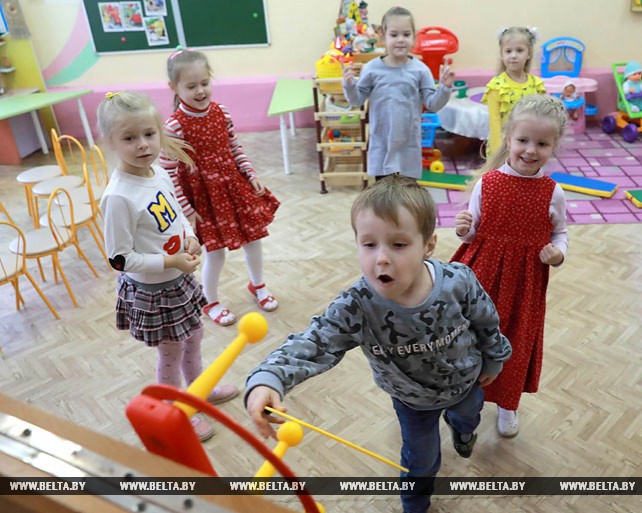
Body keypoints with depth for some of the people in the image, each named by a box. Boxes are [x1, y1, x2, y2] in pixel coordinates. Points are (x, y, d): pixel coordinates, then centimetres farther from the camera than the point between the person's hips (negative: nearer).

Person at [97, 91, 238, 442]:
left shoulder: (159, 173, -5)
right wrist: (170, 262, -26)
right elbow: (119, 259, -24)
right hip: (152, 291, -7)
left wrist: (190, 238, -7)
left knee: (193, 339, 26)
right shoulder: (119, 197, -29)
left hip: (180, 280, 8)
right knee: (170, 353, 13)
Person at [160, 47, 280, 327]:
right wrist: (185, 210, -15)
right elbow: (167, 173, -16)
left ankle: (258, 285, 43)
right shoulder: (175, 126, -19)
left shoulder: (220, 112, -3)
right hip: (203, 196, -5)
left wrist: (252, 175, 1)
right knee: (215, 253, 6)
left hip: (234, 187, 5)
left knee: (253, 238, 15)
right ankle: (211, 302, 34)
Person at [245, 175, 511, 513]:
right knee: (421, 460, 20)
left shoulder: (459, 283, -34)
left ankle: (462, 428, 77)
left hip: (465, 381, 3)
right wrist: (267, 380, -62)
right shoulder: (356, 307, -38)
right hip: (412, 399, -2)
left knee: (468, 415, 36)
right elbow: (315, 343, -43)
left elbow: (487, 322, -14)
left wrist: (492, 360, 3)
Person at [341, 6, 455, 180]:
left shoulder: (420, 70, -5)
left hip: (409, 142, 0)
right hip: (381, 142, 0)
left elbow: (433, 104, -3)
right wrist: (349, 85, -15)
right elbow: (357, 101, 3)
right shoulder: (372, 68, -5)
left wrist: (444, 87, -20)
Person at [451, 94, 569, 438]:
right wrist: (463, 229, -23)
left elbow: (560, 232, 6)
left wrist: (558, 253, -14)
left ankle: (507, 405, 41)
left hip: (524, 283, 1)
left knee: (517, 343, 15)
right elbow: (473, 232, -1)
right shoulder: (486, 183, -8)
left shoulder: (553, 193, -7)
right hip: (483, 274, 0)